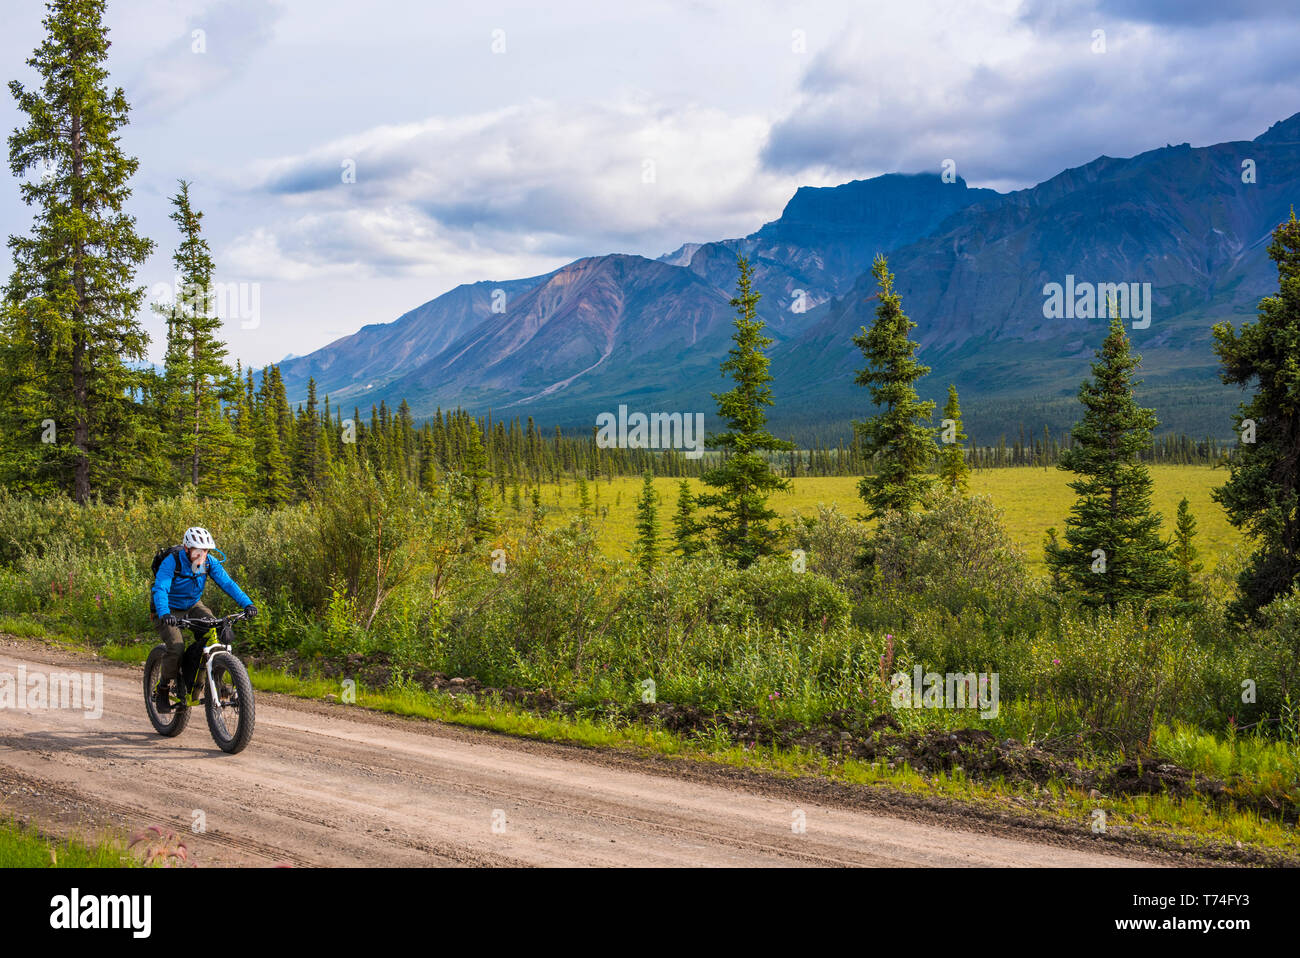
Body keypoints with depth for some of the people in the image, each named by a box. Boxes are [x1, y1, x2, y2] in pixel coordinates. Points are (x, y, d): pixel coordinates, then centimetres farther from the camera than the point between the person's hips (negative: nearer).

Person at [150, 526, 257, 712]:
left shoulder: (209, 562, -12)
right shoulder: (171, 562, -26)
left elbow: (227, 583, -17)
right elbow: (160, 589, -36)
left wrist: (247, 604, -31)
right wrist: (164, 614, -54)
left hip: (193, 606, 4)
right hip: (169, 610, -4)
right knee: (176, 647, -26)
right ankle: (163, 691, -3)